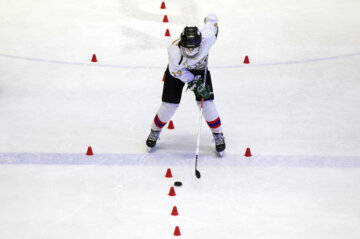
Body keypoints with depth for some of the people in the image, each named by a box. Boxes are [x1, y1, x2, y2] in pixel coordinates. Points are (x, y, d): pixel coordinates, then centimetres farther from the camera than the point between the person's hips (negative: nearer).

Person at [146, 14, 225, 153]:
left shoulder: (207, 38, -38)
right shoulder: (175, 52, -40)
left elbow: (211, 18, -18)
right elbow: (176, 71, -21)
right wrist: (194, 84, -25)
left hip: (200, 68, 2)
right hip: (178, 69, -1)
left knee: (206, 102, -6)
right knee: (169, 104, -3)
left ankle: (218, 135, 15)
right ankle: (155, 131, 25)